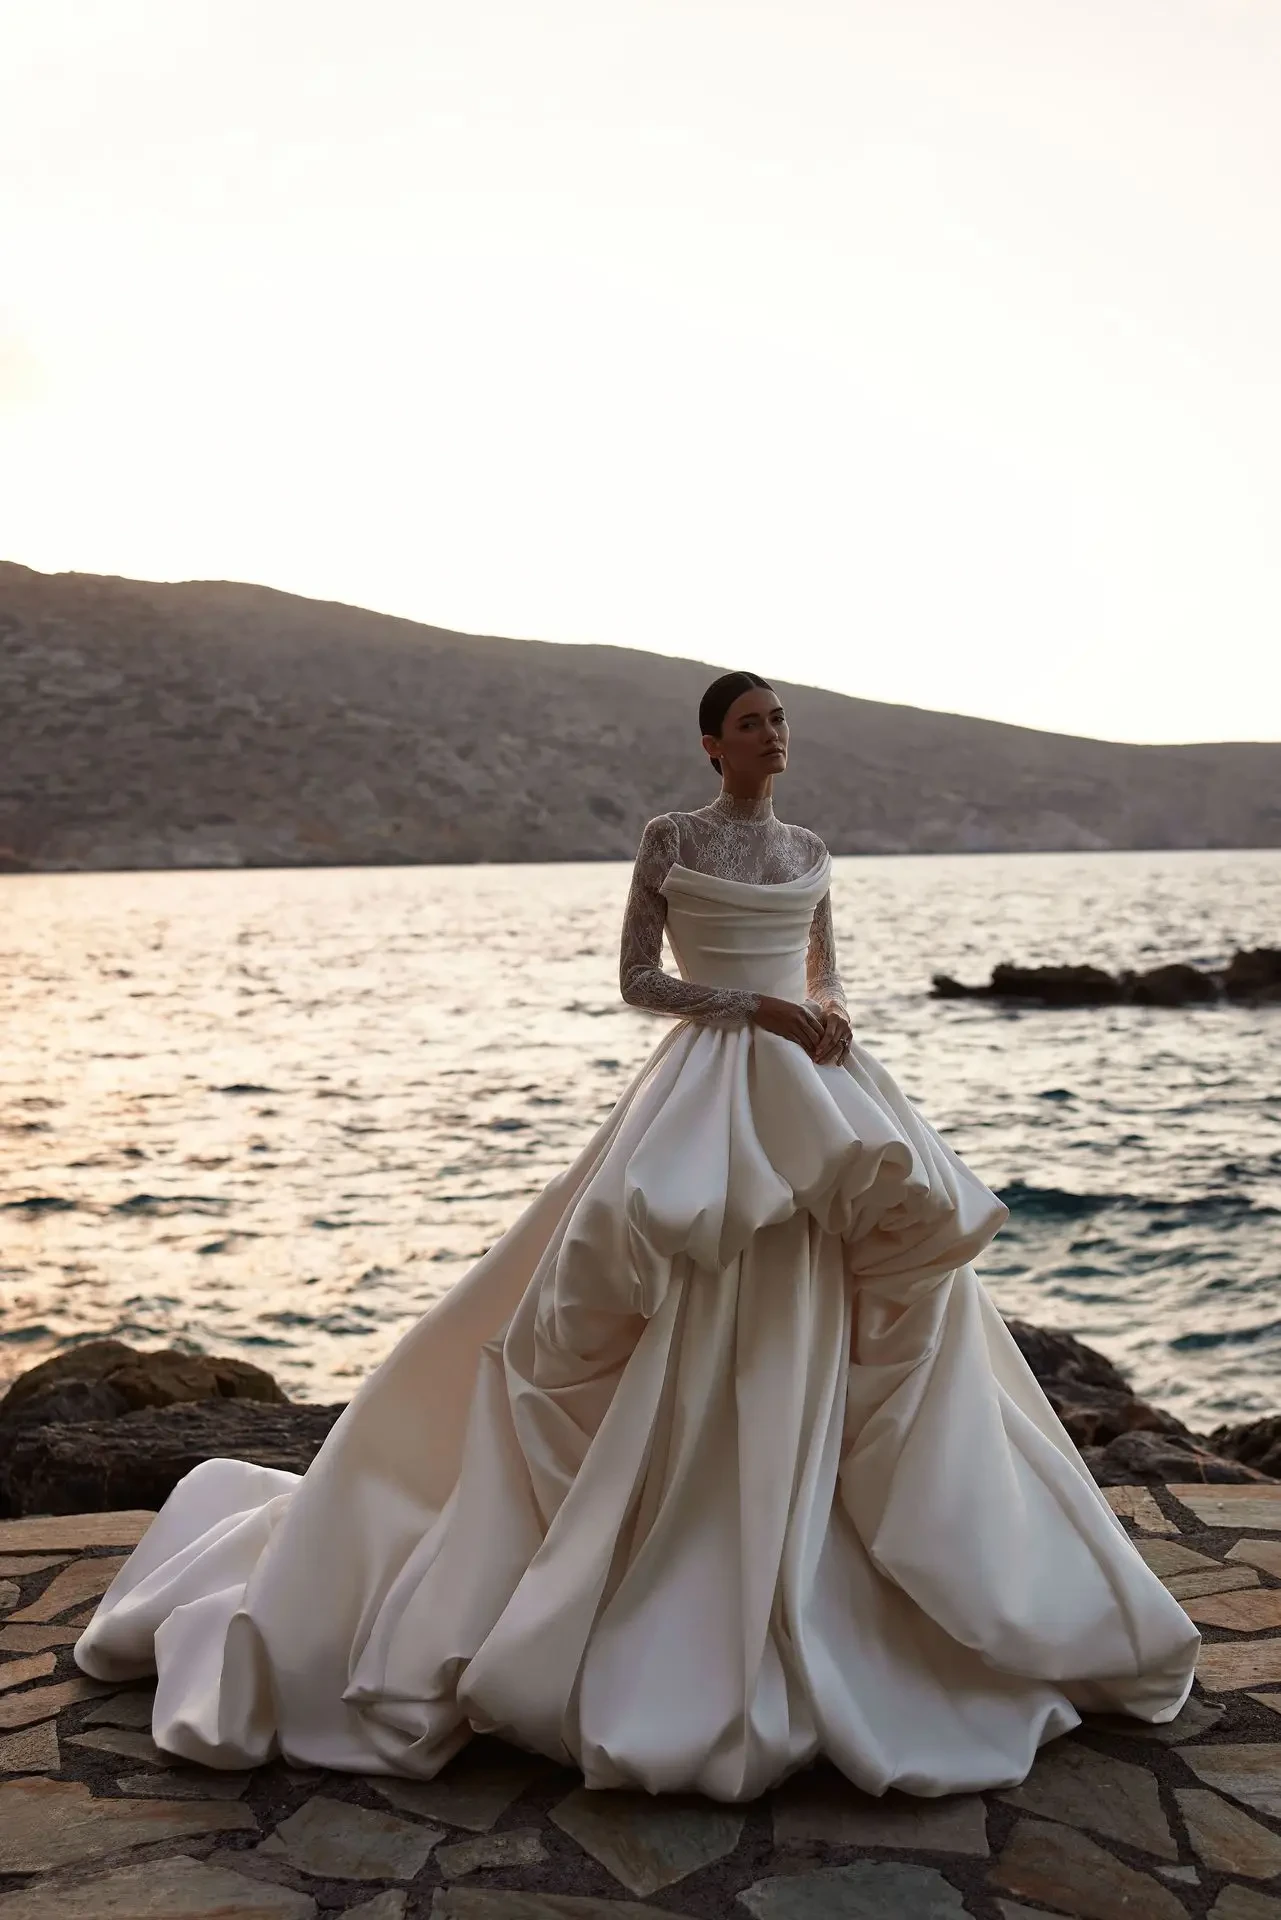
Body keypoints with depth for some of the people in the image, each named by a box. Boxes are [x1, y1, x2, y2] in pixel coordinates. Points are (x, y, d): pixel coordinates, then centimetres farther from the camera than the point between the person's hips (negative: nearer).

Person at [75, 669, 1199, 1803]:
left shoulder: (809, 851, 14)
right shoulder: (669, 840, 0)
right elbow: (637, 981, -4)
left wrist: (828, 1011, -3)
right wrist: (754, 1005, -13)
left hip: (815, 1083, 5)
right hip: (711, 1083, -5)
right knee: (697, 1337, -9)